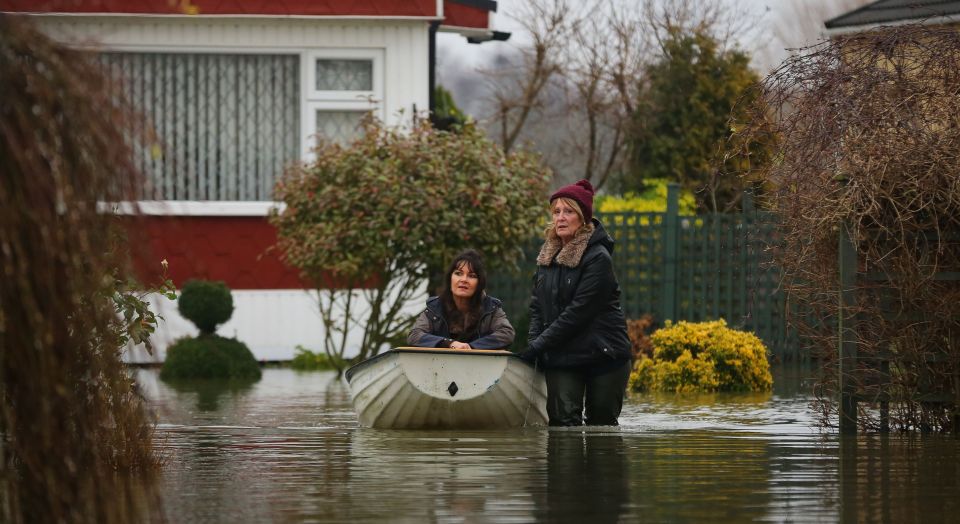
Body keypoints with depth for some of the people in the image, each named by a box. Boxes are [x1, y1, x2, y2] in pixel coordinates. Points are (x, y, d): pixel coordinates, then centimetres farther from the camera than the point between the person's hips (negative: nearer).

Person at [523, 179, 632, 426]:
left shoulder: (597, 258, -12)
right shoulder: (548, 255, 11)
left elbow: (578, 311, -17)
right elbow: (537, 306, 13)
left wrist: (539, 345, -17)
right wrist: (533, 342, -4)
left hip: (603, 356, -5)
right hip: (560, 357, 5)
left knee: (601, 423, 2)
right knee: (562, 420, -10)